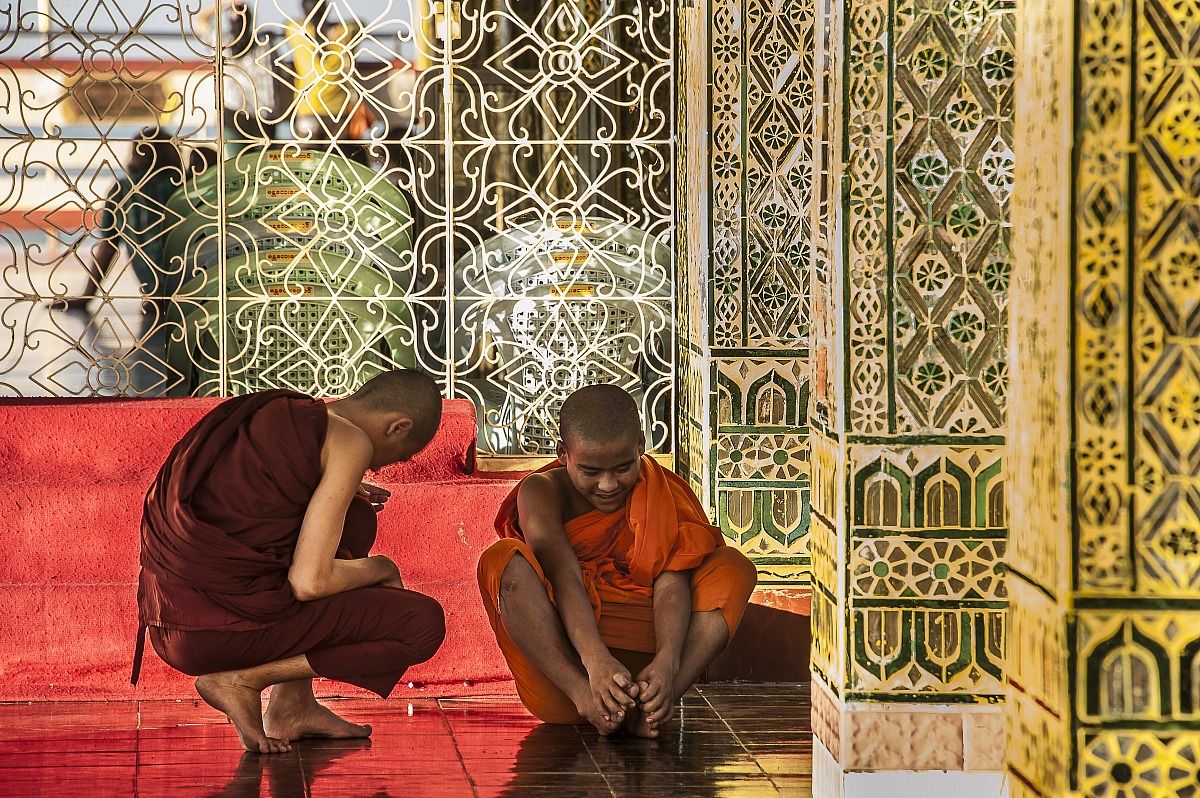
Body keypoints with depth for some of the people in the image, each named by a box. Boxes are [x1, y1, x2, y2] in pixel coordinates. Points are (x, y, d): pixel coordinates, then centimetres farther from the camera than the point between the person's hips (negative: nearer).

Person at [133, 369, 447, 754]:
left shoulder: (275, 410, 14)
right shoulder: (351, 442, -8)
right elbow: (309, 581, -14)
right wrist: (380, 568, 6)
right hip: (227, 629, -8)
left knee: (356, 521, 24)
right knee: (424, 623, 1)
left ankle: (292, 706, 18)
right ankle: (243, 680, 0)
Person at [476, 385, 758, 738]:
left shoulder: (661, 493, 1)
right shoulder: (542, 492, -5)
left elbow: (671, 583, -15)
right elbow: (565, 579, -22)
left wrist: (667, 662, -36)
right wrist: (596, 661, -40)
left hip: (642, 644, 2)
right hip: (561, 649, -2)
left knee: (733, 568, -18)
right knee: (500, 561, -26)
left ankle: (651, 706, -39)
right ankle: (583, 694, -40)